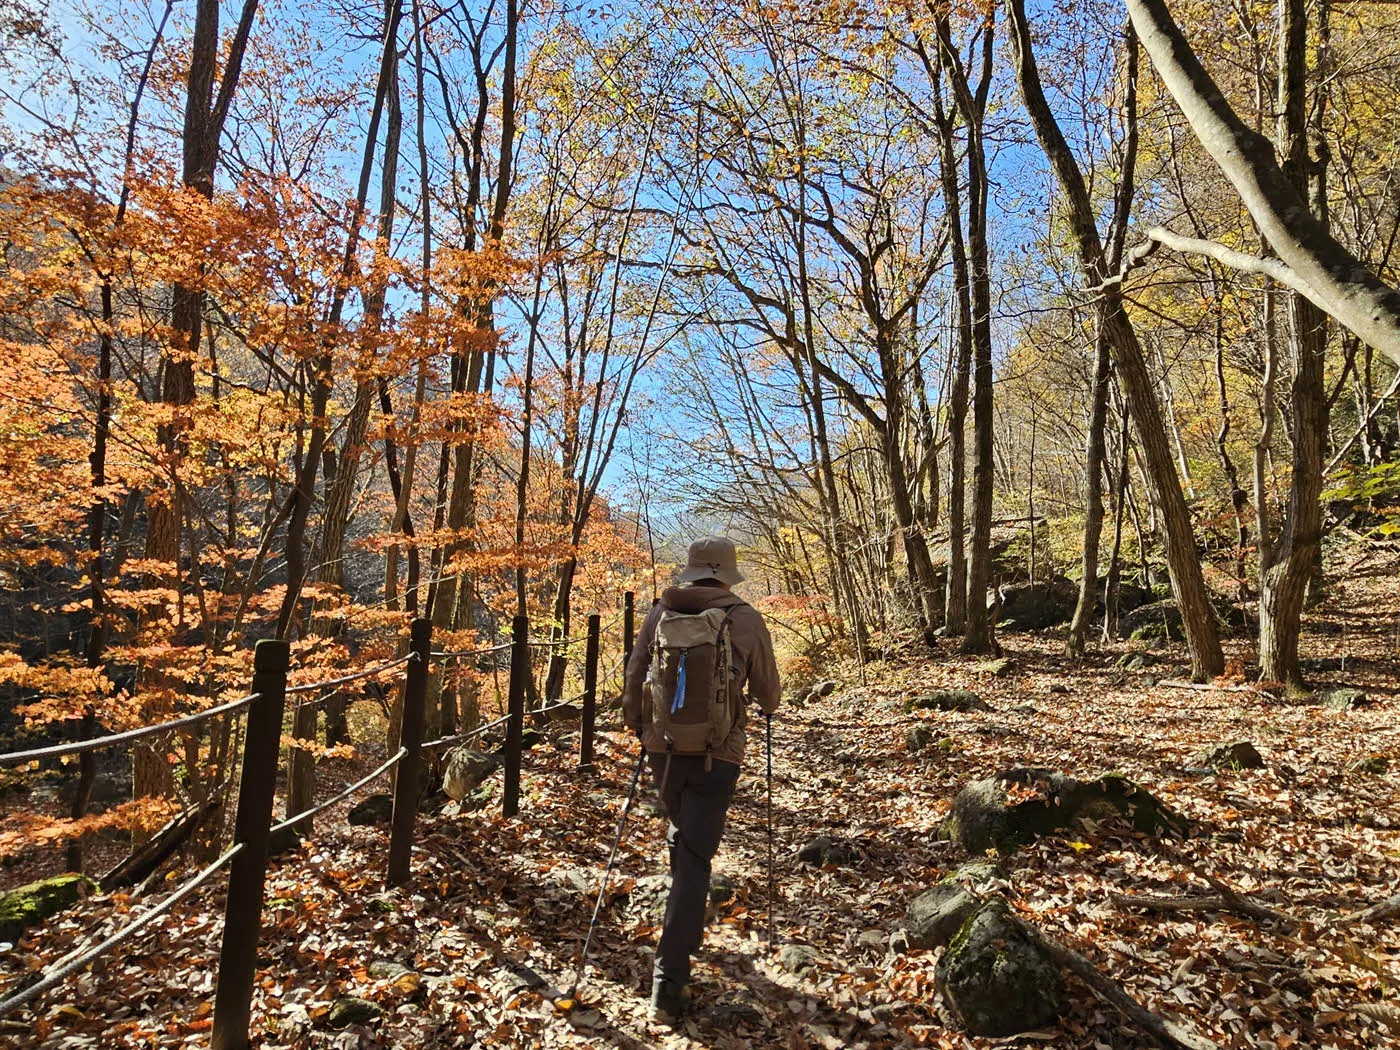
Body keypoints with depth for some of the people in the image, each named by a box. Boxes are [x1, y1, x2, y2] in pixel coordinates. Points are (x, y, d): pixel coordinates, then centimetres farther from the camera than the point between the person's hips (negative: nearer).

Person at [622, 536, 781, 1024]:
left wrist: (635, 727, 25)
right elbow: (768, 691, 7)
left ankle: (685, 923, 47)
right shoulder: (746, 619, -4)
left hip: (663, 746, 3)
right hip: (716, 754, -3)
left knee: (681, 835, 27)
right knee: (694, 859, 1)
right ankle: (668, 981, 0)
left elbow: (633, 677, 8)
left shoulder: (659, 613, 1)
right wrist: (765, 706, 30)